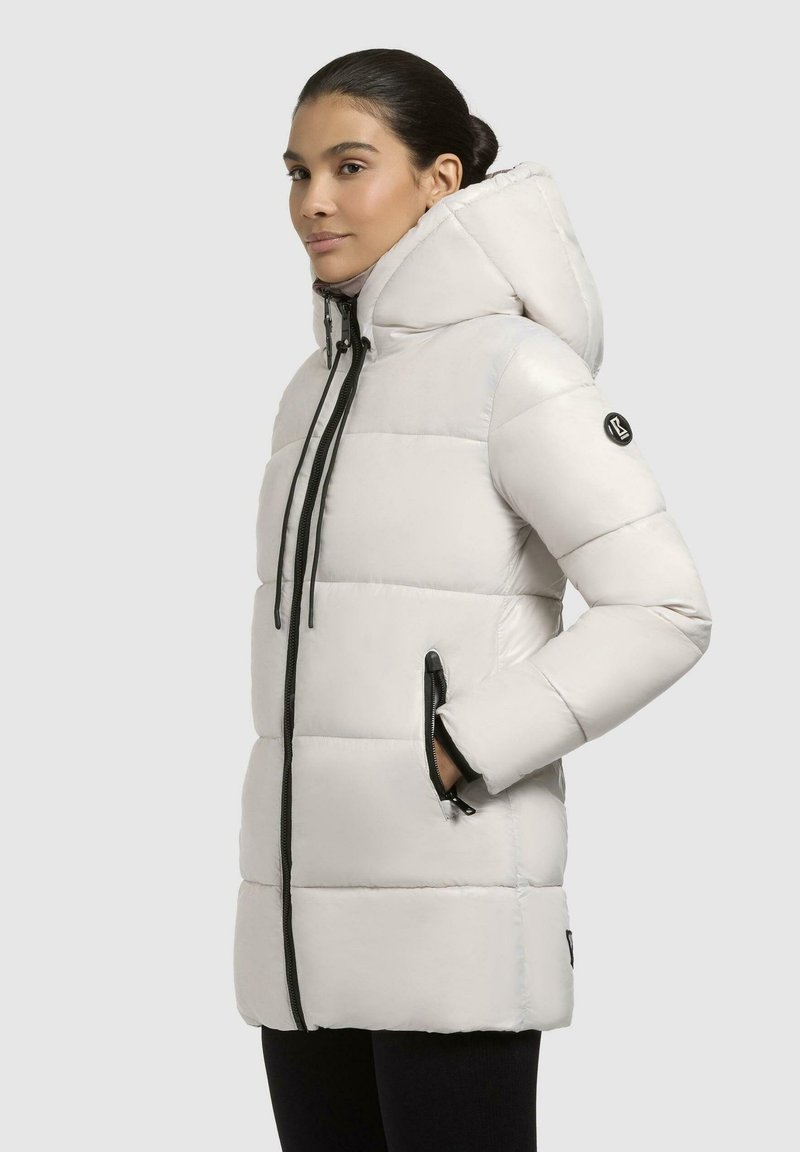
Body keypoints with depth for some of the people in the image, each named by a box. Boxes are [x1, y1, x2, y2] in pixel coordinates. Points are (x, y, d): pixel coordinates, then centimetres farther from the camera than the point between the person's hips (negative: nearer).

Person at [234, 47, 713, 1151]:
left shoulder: (514, 365, -8)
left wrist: (461, 755, -17)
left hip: (454, 906, -7)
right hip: (312, 902, 7)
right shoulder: (317, 393, 15)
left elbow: (662, 612, -14)